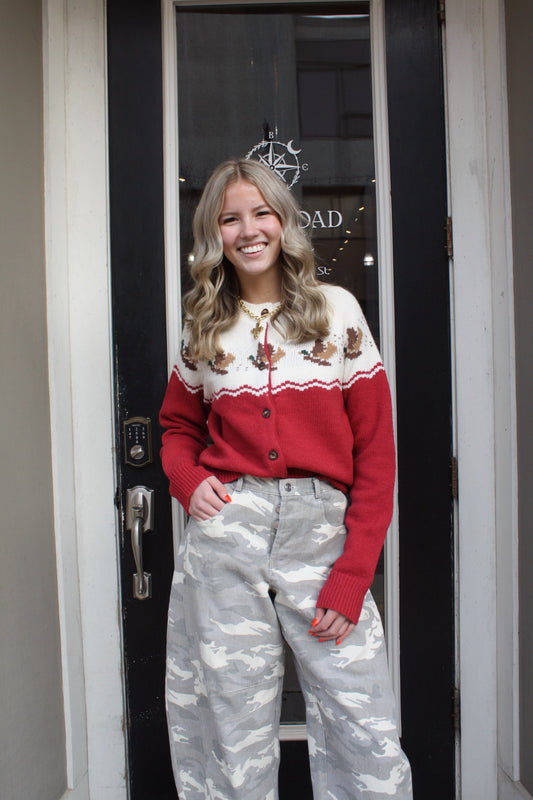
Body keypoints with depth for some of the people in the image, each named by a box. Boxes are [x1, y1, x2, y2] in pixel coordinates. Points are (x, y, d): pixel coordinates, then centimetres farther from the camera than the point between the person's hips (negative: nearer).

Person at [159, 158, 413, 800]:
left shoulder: (337, 310, 4)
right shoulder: (205, 326, 11)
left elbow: (375, 448, 1)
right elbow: (178, 425, 23)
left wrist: (352, 574, -6)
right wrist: (189, 480, -1)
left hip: (324, 530, -1)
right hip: (226, 529, 2)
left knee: (369, 742, -2)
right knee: (234, 735, 9)